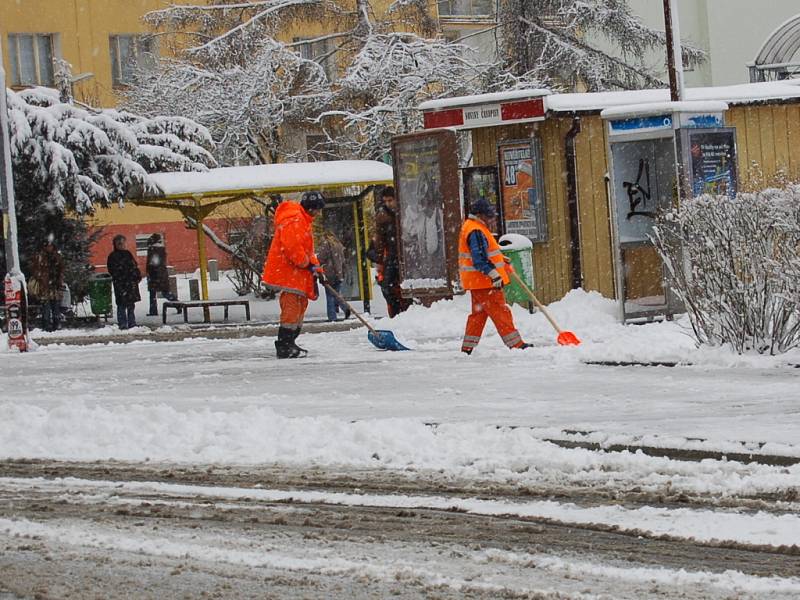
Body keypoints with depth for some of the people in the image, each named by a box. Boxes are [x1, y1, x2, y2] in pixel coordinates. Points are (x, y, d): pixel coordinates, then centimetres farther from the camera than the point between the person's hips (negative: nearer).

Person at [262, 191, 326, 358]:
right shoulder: (293, 220, -16)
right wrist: (308, 264, -16)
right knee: (292, 307, -14)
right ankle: (284, 346, -14)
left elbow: (307, 250, 24)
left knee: (300, 305, 15)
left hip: (297, 273, 11)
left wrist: (317, 269, 15)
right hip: (286, 271, -11)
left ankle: (289, 343, 22)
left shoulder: (304, 221, 20)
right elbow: (292, 247, -25)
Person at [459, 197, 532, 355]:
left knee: (478, 313, 15)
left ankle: (467, 347, 17)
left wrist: (503, 261, 31)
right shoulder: (476, 232, -18)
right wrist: (494, 274, -27)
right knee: (500, 312, -7)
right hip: (484, 282, -11)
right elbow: (480, 259, -26)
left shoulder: (470, 227, 17)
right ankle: (516, 344, -6)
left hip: (477, 282, 11)